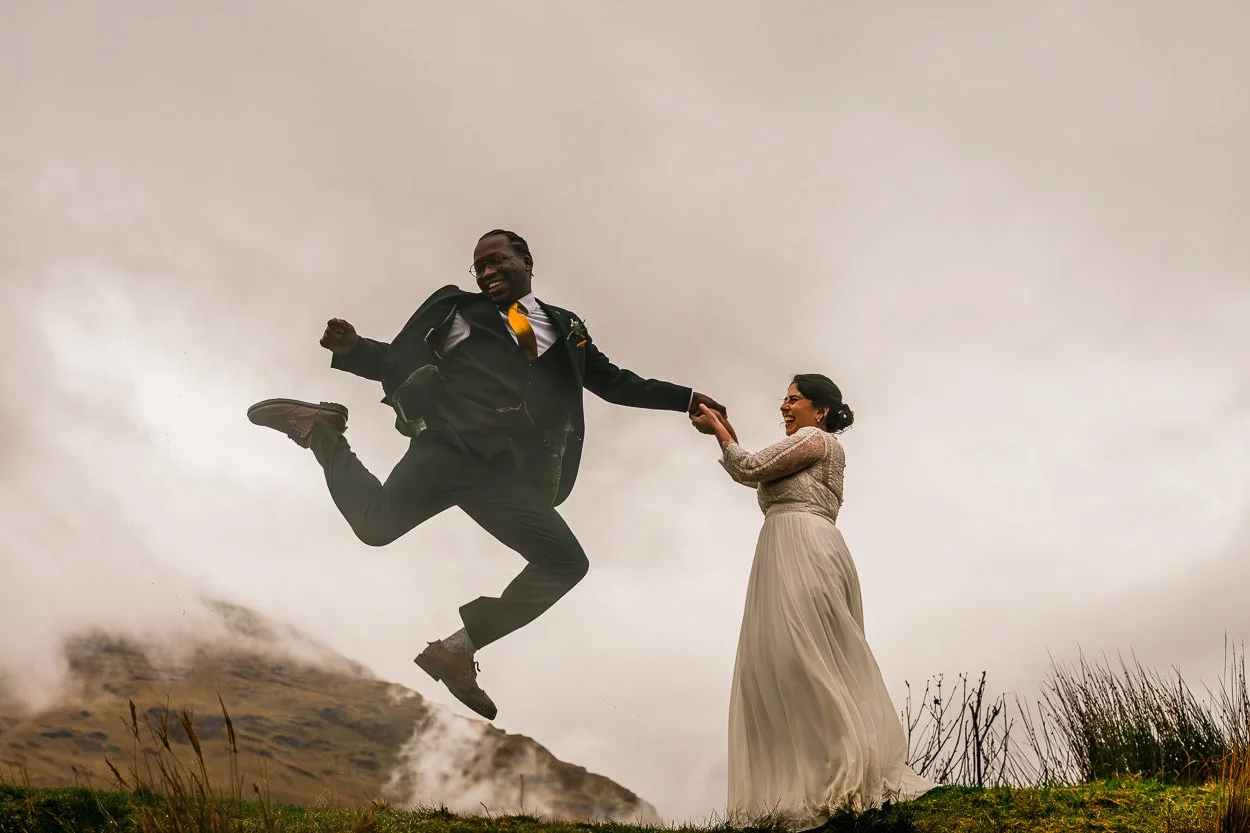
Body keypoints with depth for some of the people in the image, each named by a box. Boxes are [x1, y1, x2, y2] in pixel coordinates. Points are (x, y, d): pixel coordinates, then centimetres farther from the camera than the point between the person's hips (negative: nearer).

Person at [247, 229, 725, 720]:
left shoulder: (566, 329, 24)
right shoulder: (457, 310, 16)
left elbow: (614, 382, 29)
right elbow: (400, 361, 12)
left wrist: (686, 399, 22)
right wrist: (353, 349, -8)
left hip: (509, 473, 4)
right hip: (449, 448, -4)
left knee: (566, 563, -6)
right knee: (375, 523, -20)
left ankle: (458, 648, -3)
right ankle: (322, 432, 10)